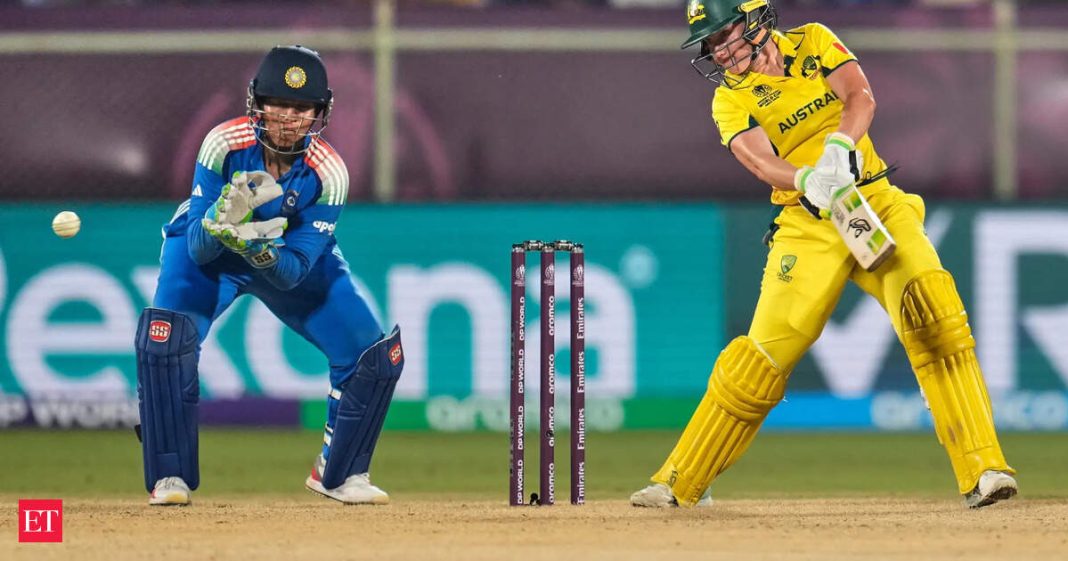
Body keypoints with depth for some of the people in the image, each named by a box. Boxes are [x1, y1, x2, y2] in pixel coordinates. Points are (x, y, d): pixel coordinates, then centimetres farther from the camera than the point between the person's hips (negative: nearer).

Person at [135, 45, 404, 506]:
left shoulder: (328, 173, -27)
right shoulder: (225, 144, -30)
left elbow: (293, 273, -29)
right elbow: (198, 249, -29)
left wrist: (263, 252, -50)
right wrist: (220, 221, -51)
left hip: (290, 257, 2)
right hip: (209, 255, -2)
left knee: (376, 355, -10)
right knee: (165, 339, -29)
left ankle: (338, 471, 13)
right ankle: (170, 476, -13)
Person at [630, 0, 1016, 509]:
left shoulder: (814, 44, 5)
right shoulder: (731, 100, 2)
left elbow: (860, 97, -12)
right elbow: (758, 157, -17)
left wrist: (838, 147, -33)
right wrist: (807, 179, -39)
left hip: (878, 204, 0)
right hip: (809, 229, 0)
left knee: (934, 313, -22)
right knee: (763, 355, -4)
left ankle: (982, 470, -23)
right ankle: (679, 483, 11)